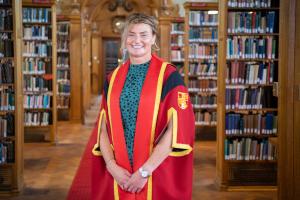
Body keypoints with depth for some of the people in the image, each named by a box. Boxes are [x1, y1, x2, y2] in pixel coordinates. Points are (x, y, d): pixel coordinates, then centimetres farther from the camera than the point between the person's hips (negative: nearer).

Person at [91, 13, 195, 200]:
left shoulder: (169, 76, -6)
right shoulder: (112, 79, 6)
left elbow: (176, 129, -13)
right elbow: (103, 128, 5)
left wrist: (145, 171, -15)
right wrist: (112, 165, -9)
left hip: (159, 177, -3)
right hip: (118, 175, 3)